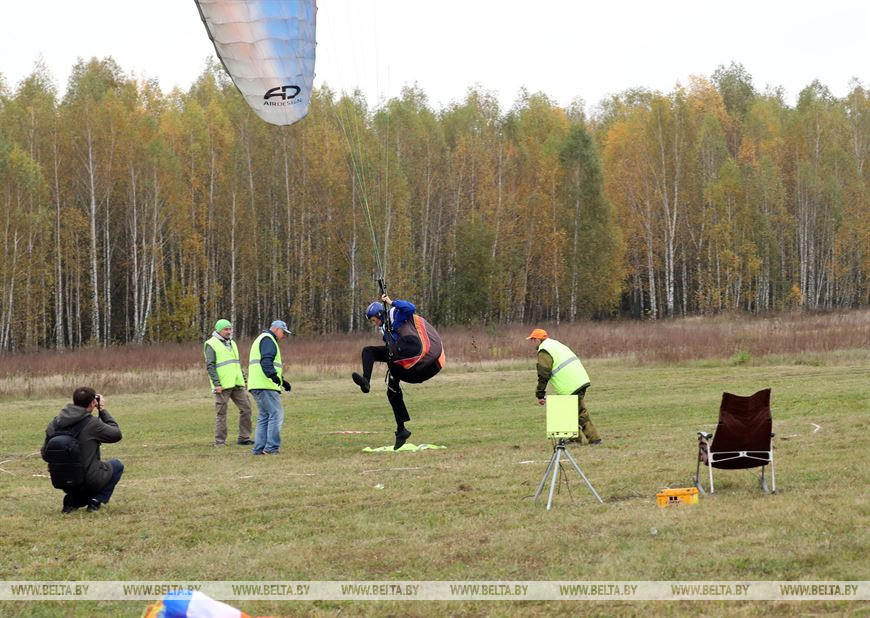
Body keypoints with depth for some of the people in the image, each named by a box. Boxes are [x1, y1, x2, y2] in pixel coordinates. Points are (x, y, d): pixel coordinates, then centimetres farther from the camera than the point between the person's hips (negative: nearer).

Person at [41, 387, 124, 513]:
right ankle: (96, 500, 5)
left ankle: (71, 500, 14)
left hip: (61, 482, 5)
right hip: (89, 481, -5)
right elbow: (116, 434, 0)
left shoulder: (55, 423, 0)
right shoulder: (92, 423, -16)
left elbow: (45, 454, 7)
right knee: (117, 465, 23)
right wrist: (103, 410, 7)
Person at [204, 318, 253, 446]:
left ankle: (244, 438, 7)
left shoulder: (232, 343, 17)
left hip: (236, 384, 7)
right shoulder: (211, 344, -6)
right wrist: (216, 384, -20)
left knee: (246, 408, 2)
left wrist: (243, 380, 17)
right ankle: (220, 441, 5)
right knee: (221, 413, -1)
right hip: (222, 386, -7)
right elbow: (210, 366, -13)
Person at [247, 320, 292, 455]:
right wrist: (273, 375, -35)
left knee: (264, 417, 12)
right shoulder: (268, 340, -5)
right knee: (276, 414, -11)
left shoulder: (261, 340, 28)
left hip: (257, 386, 11)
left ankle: (259, 448, 9)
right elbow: (266, 360, -22)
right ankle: (272, 447, -14)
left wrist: (283, 381, 33)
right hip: (265, 386, -11)